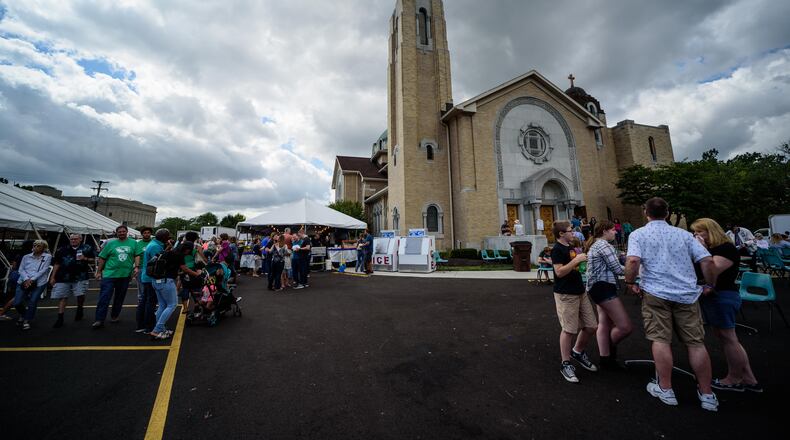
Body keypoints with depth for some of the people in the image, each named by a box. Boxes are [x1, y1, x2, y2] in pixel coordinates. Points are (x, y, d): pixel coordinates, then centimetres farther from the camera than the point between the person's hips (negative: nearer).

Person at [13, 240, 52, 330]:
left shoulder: (47, 257, 2)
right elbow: (21, 269, 4)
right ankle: (22, 315, 31)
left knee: (32, 303, -4)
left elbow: (43, 270, -5)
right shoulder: (26, 257, 10)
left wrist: (32, 279, -14)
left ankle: (27, 321, 15)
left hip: (39, 283, -3)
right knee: (17, 302, 0)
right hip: (23, 282, 3)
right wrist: (26, 279, -13)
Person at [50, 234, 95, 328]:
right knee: (62, 297, 4)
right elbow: (57, 264, 10)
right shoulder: (63, 250, 7)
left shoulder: (87, 248, 4)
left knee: (80, 294, -5)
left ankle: (80, 309, 23)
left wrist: (85, 259, -13)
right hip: (63, 277, 2)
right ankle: (60, 319, 10)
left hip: (80, 277, -2)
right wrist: (52, 277, 8)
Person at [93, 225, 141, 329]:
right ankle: (99, 320, 2)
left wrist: (136, 267, -9)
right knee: (104, 297, -4)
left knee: (120, 298, 11)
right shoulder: (110, 243, 3)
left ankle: (114, 316, 25)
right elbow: (102, 258, 5)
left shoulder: (133, 243, 5)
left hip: (125, 275, 1)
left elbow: (137, 255, 4)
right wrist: (99, 271, 3)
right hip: (109, 274, -1)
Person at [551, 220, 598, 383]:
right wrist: (576, 260, -23)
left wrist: (581, 259, 10)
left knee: (592, 326, 14)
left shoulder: (570, 247, 14)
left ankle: (578, 352, 36)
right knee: (568, 330, -1)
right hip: (565, 295, -9)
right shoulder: (557, 249, -15)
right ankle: (566, 363, 15)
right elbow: (559, 272, -23)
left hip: (580, 292, 9)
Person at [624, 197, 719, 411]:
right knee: (696, 342, 11)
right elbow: (707, 261, 4)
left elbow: (633, 260, -17)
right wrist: (710, 285, 17)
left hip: (655, 292, -3)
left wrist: (630, 282, -4)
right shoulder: (683, 234, 11)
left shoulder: (638, 234, -1)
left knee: (661, 340, 4)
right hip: (686, 293, 4)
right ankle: (707, 394, 20)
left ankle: (665, 389, 13)